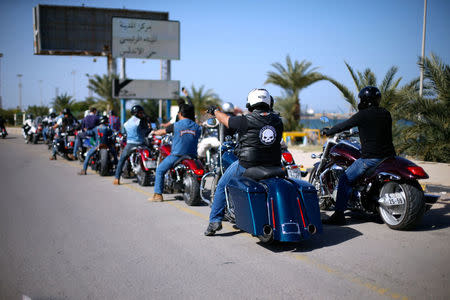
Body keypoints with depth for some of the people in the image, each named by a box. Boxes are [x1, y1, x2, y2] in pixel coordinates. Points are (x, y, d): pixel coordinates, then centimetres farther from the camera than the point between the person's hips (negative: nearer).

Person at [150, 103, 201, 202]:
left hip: (176, 156, -3)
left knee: (160, 170, 14)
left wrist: (155, 132, 29)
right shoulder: (197, 127, 2)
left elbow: (161, 132, 6)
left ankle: (158, 195, 10)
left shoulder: (176, 125, -6)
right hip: (192, 156, 3)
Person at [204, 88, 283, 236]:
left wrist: (215, 110, 25)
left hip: (247, 165, -4)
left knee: (222, 186, 17)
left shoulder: (246, 121, -13)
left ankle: (215, 221, 16)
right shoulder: (277, 120, 1)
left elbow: (226, 120, 3)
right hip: (273, 166, 4)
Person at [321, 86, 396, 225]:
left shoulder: (363, 115, -8)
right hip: (388, 156, 8)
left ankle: (339, 215, -5)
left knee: (345, 180, 0)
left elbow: (343, 126, 1)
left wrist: (327, 131, 18)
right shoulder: (386, 114, 11)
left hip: (370, 157, -7)